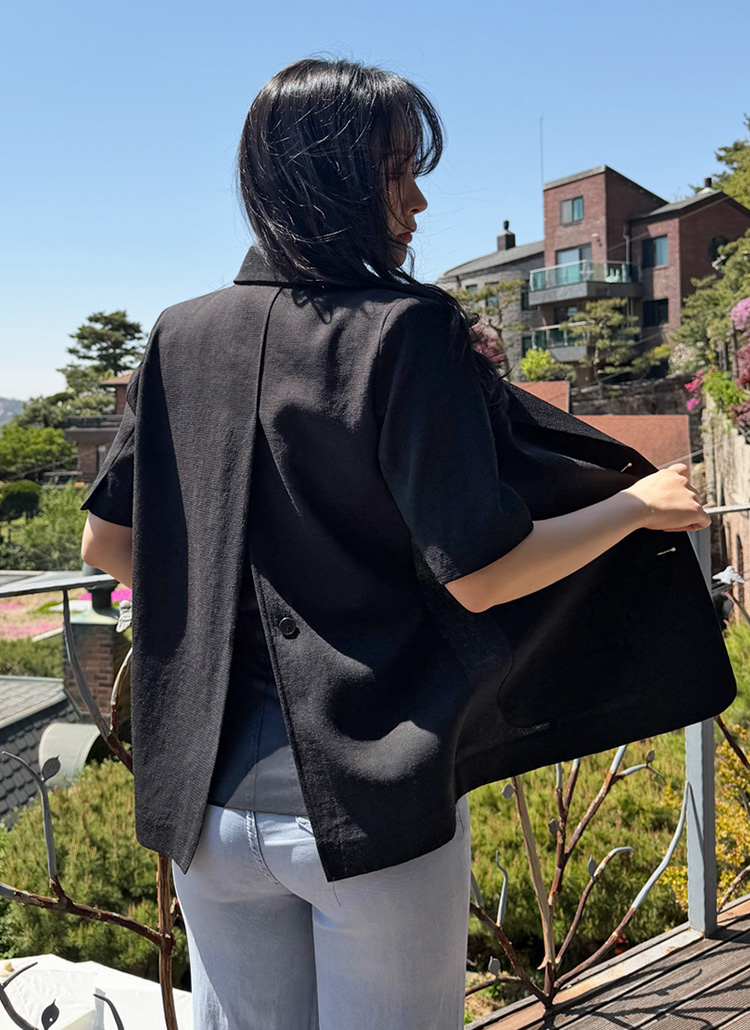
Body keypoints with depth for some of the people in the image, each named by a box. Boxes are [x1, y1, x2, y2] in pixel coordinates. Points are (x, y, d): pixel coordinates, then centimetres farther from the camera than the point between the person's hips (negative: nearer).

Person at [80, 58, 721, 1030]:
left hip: (208, 789, 5)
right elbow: (480, 574, -16)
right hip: (373, 792, -4)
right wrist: (640, 505, -1)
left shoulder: (179, 337, 3)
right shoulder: (406, 330, -13)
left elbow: (106, 540, 8)